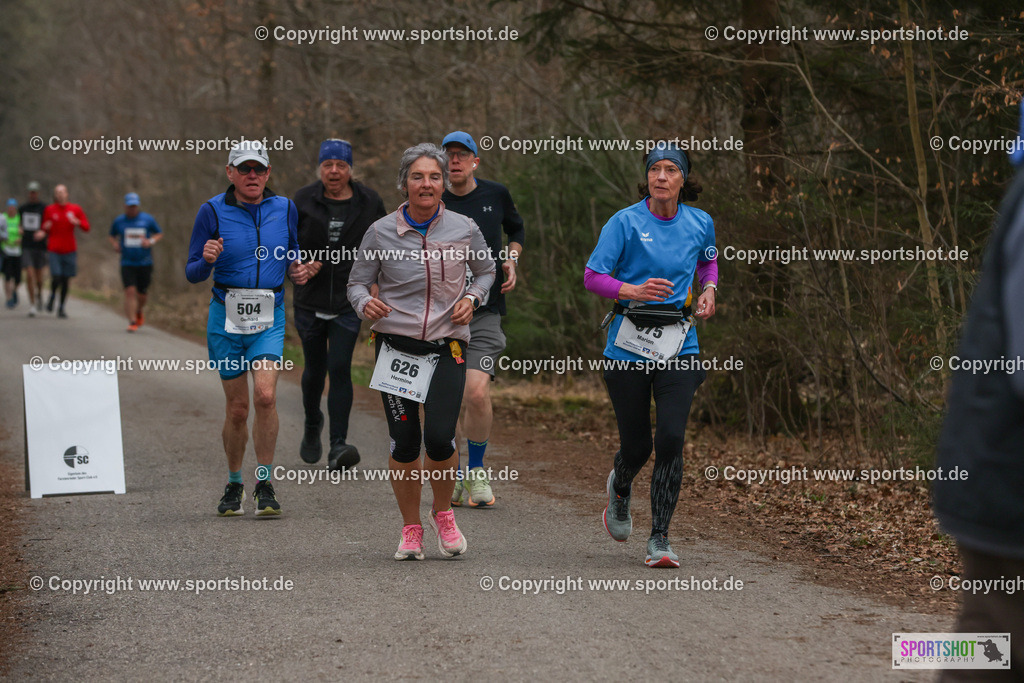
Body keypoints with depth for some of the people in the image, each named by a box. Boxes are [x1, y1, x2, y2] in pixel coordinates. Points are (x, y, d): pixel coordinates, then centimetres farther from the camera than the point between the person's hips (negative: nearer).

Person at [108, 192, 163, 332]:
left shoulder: (148, 219, 1)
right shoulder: (119, 221, 5)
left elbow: (160, 234, 11)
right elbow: (112, 236, 20)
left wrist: (151, 241, -9)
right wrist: (114, 244, -2)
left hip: (145, 263, 0)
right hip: (127, 262, 0)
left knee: (142, 293, 6)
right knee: (130, 291, -14)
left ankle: (139, 312, 38)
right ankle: (132, 322, -12)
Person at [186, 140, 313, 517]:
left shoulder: (284, 209, 4)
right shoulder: (212, 211, -4)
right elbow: (192, 273, -2)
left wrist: (297, 271, -3)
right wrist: (207, 260, -23)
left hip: (269, 319, 1)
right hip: (226, 318, -1)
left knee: (265, 396, -18)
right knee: (237, 408, 3)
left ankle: (265, 484, -5)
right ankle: (234, 484, 24)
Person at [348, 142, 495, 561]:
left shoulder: (463, 229, 1)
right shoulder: (381, 232, -2)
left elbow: (486, 272, 17)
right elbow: (357, 282, 4)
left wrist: (472, 298, -2)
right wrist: (365, 304, -18)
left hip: (447, 347, 0)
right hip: (396, 346, 0)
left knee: (439, 438, -13)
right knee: (404, 443, -2)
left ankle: (443, 514, 15)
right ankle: (411, 530, 18)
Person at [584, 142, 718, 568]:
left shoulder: (699, 223, 6)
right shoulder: (625, 222, -6)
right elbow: (593, 276, -8)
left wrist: (708, 290, 7)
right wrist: (633, 290, -23)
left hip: (679, 345, 2)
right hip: (629, 342, -2)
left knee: (671, 439, -13)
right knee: (636, 445, 4)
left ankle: (659, 540, -5)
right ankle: (620, 489, 42)